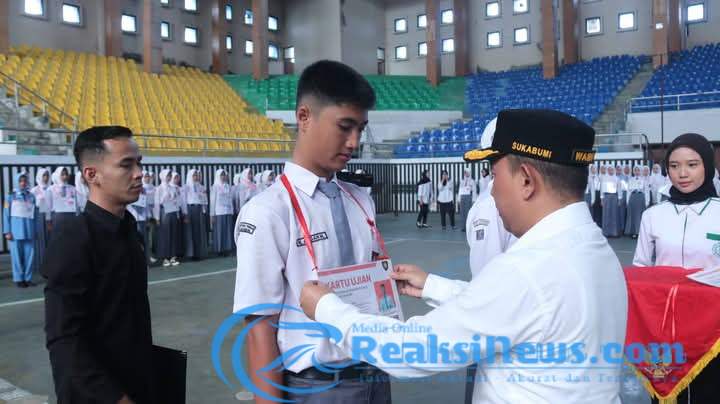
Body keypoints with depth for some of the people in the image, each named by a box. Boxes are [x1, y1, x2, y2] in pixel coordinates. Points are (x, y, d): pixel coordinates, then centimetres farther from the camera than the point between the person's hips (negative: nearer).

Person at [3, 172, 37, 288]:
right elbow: (6, 214, 1)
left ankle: (28, 278, 12)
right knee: (17, 255, 1)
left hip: (29, 230, 2)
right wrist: (7, 231, -5)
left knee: (29, 255, 3)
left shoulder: (31, 196, 8)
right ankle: (18, 279, 9)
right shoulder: (11, 196, 2)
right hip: (16, 230, -2)